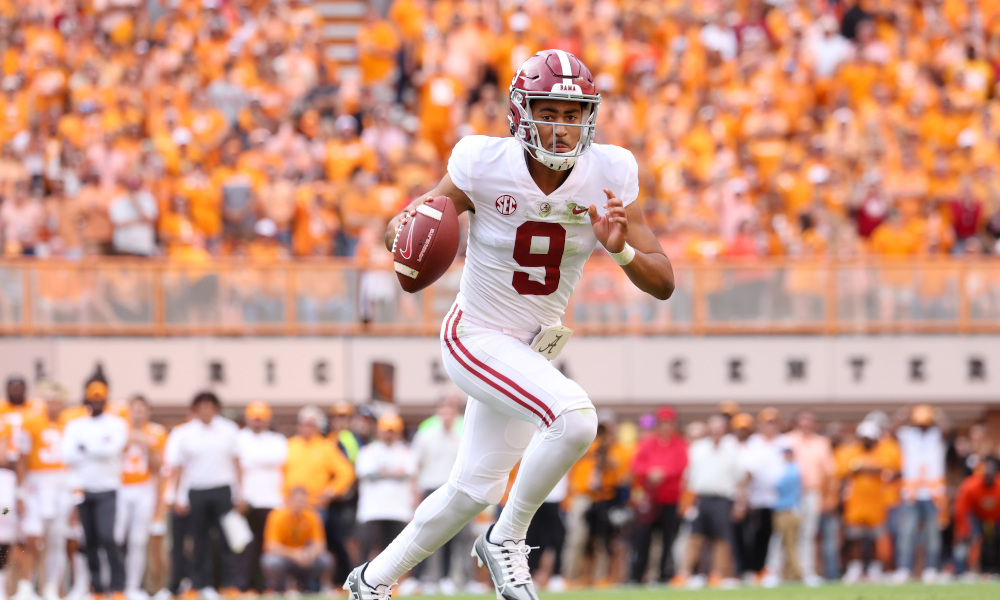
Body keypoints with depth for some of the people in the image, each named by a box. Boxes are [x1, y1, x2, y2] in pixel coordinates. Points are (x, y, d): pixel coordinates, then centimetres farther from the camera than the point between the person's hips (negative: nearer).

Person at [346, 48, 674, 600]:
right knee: (574, 416, -30)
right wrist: (409, 228, -31)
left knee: (473, 491, 15)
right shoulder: (486, 166, -19)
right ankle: (507, 541, -8)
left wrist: (621, 249, -31)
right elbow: (402, 228, -7)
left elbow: (663, 284, -10)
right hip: (477, 339, -5)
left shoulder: (608, 176, -12)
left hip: (533, 348, 5)